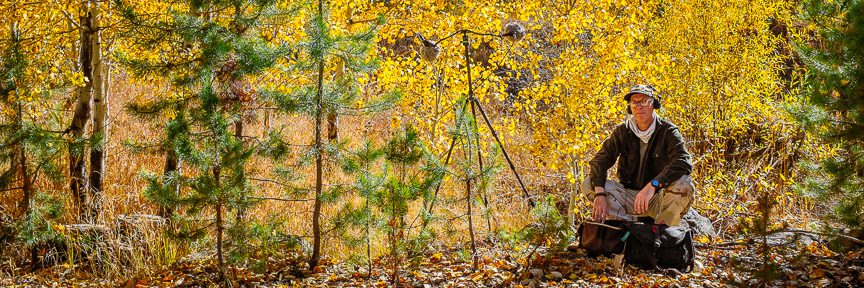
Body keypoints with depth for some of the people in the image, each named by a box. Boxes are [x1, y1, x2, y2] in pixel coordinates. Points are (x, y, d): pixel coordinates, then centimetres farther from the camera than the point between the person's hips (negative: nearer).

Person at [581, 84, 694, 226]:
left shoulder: (668, 130, -8)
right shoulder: (622, 131, 1)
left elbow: (684, 162, -25)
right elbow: (600, 160, -9)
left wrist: (653, 185, -39)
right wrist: (600, 194, -28)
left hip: (658, 198, -3)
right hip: (630, 196, 3)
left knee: (684, 184, -33)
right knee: (588, 185, -16)